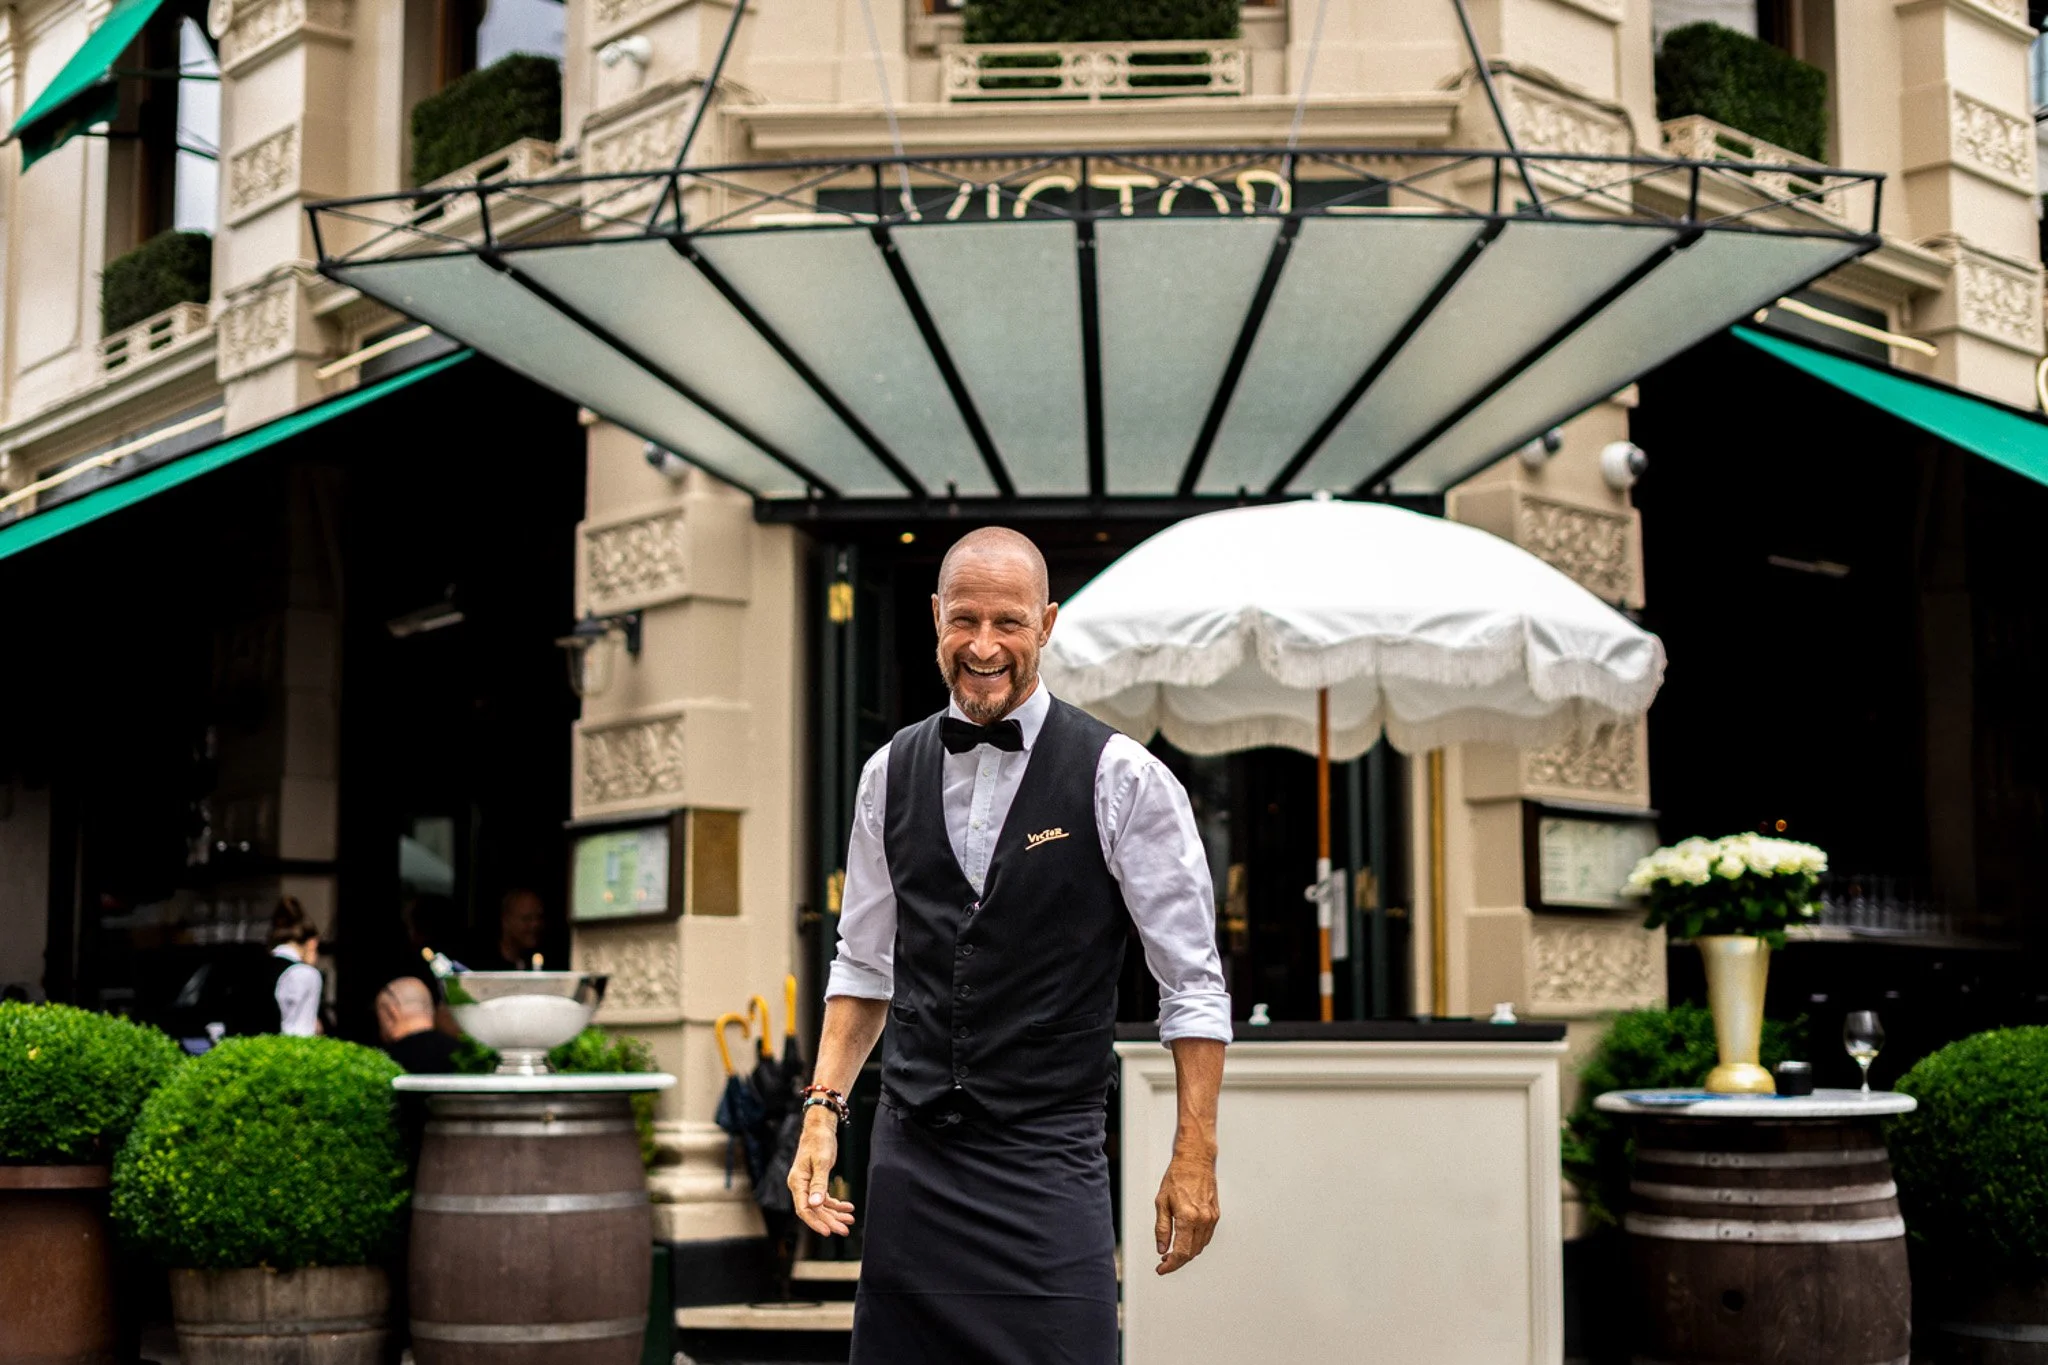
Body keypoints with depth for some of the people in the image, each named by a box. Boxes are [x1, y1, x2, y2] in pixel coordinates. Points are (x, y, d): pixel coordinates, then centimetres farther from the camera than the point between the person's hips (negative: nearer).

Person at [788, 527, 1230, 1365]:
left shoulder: (1120, 779, -5)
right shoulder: (889, 775, 8)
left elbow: (1193, 982, -3)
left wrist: (1194, 1158, -7)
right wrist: (825, 1105, 5)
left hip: (1048, 1165, -3)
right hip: (910, 1157, 4)